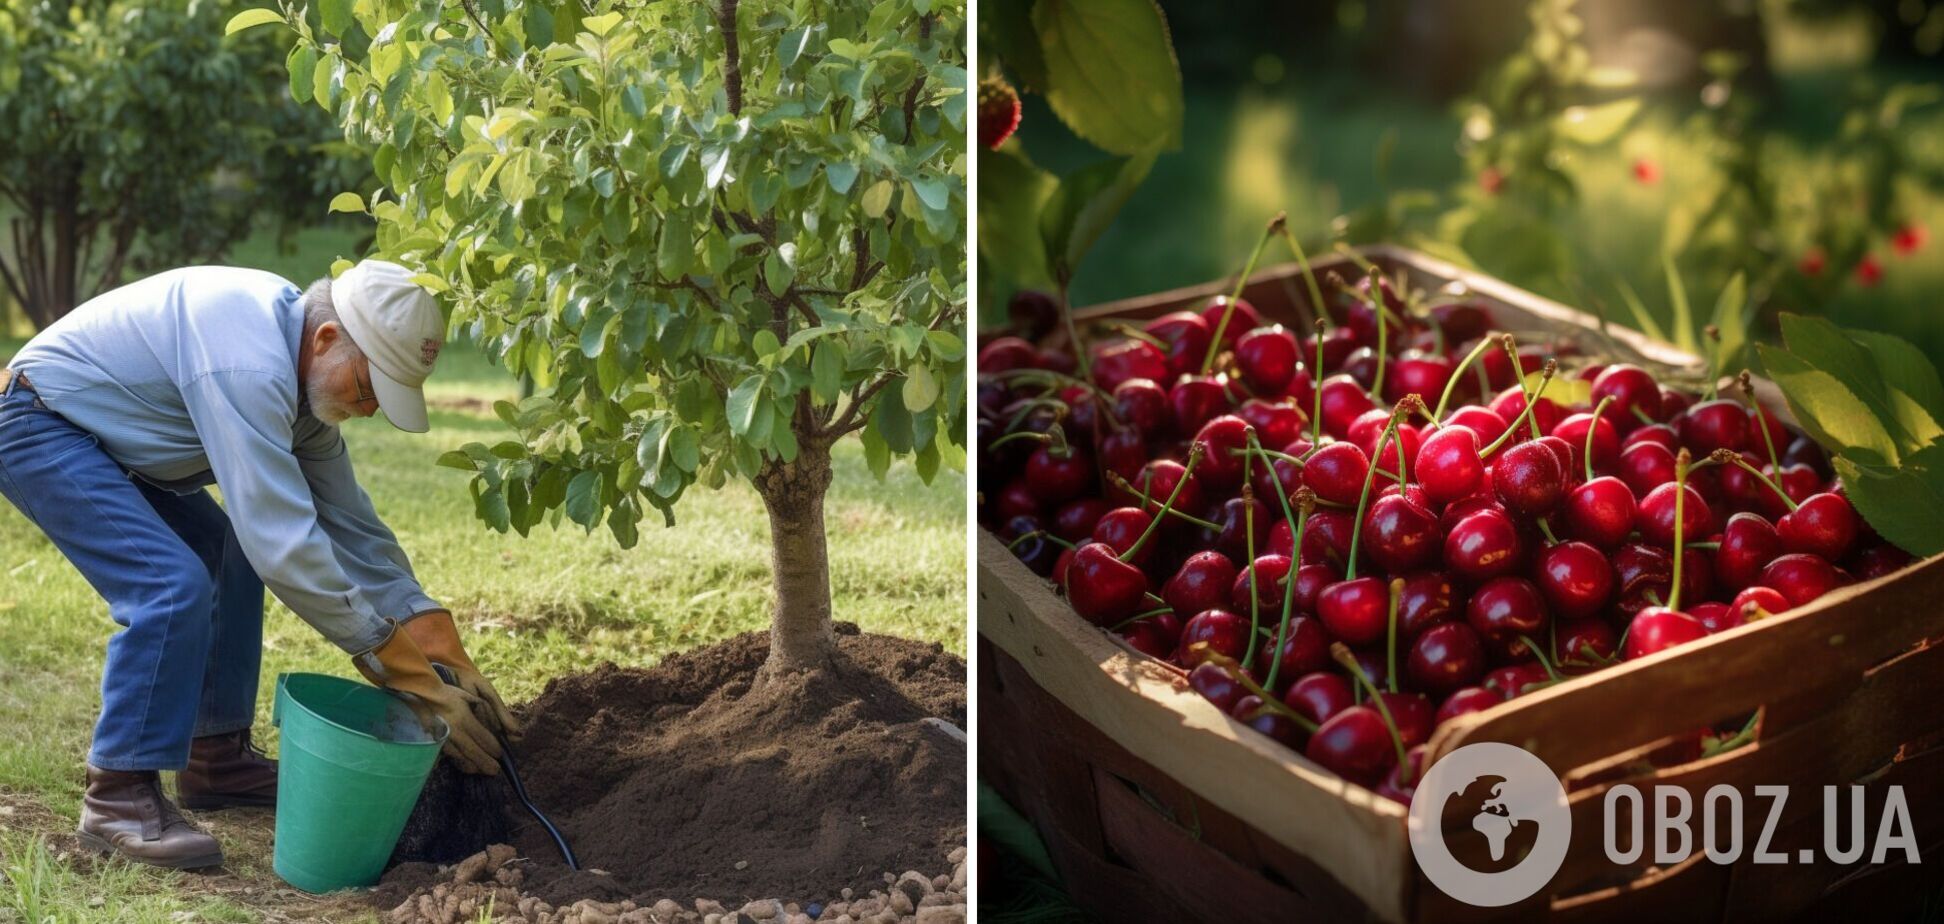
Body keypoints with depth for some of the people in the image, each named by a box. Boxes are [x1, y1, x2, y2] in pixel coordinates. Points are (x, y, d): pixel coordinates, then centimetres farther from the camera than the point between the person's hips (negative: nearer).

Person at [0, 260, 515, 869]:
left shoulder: (305, 367, -2)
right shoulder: (248, 366, -32)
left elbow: (348, 521, 3)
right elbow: (285, 543, -36)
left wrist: (451, 660, -3)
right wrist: (411, 679, -30)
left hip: (102, 436, 10)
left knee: (236, 557, 10)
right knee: (174, 584, -23)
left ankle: (215, 757, 17)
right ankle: (118, 798, -13)